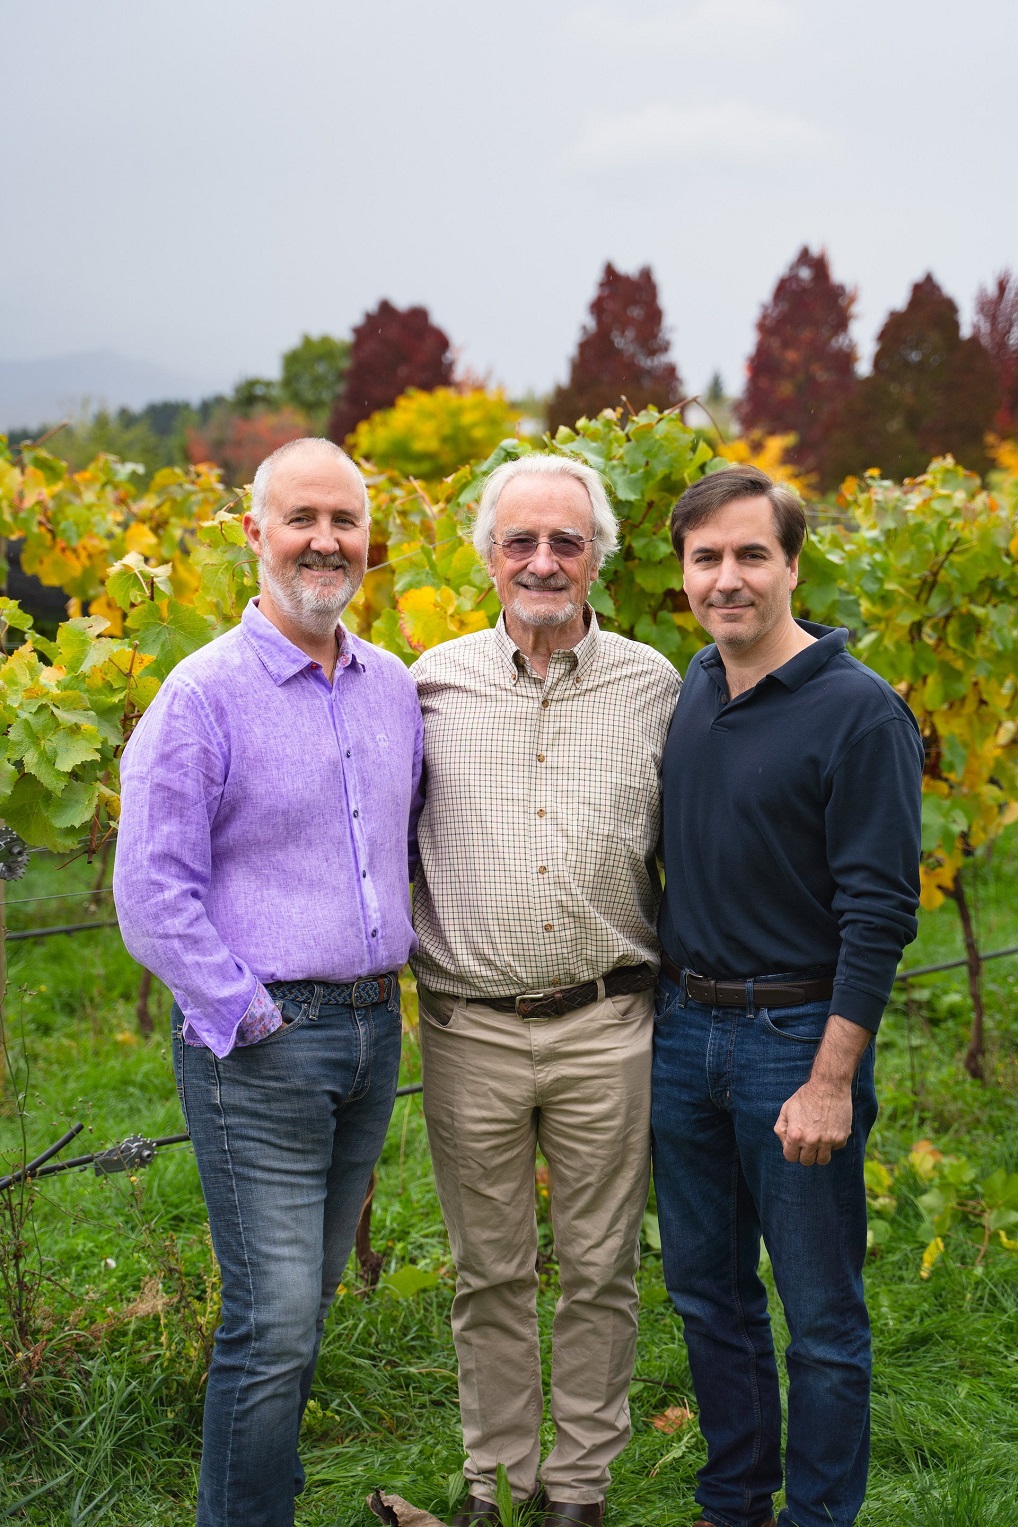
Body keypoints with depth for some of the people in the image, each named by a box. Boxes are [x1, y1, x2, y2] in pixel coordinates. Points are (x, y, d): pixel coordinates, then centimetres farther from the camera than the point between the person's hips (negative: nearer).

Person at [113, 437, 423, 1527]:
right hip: (260, 1047, -6)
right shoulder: (204, 694, -10)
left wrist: (402, 961, 12)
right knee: (270, 1323, -7)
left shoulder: (394, 689, 9)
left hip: (373, 1029, 6)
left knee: (308, 1304, 16)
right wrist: (242, 1019, -14)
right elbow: (151, 889, -12)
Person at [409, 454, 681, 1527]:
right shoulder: (435, 682, 2)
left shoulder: (652, 686, 2)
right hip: (468, 1028, 0)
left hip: (605, 1027, 0)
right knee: (489, 1274, 12)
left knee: (599, 1271, 9)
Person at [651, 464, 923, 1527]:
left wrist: (832, 1082, -19)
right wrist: (665, 1008, 10)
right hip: (683, 1030, 6)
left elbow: (879, 913, -16)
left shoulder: (860, 713, -13)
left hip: (797, 1036, -6)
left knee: (821, 1316, 5)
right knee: (705, 1290, 16)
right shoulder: (687, 691, 6)